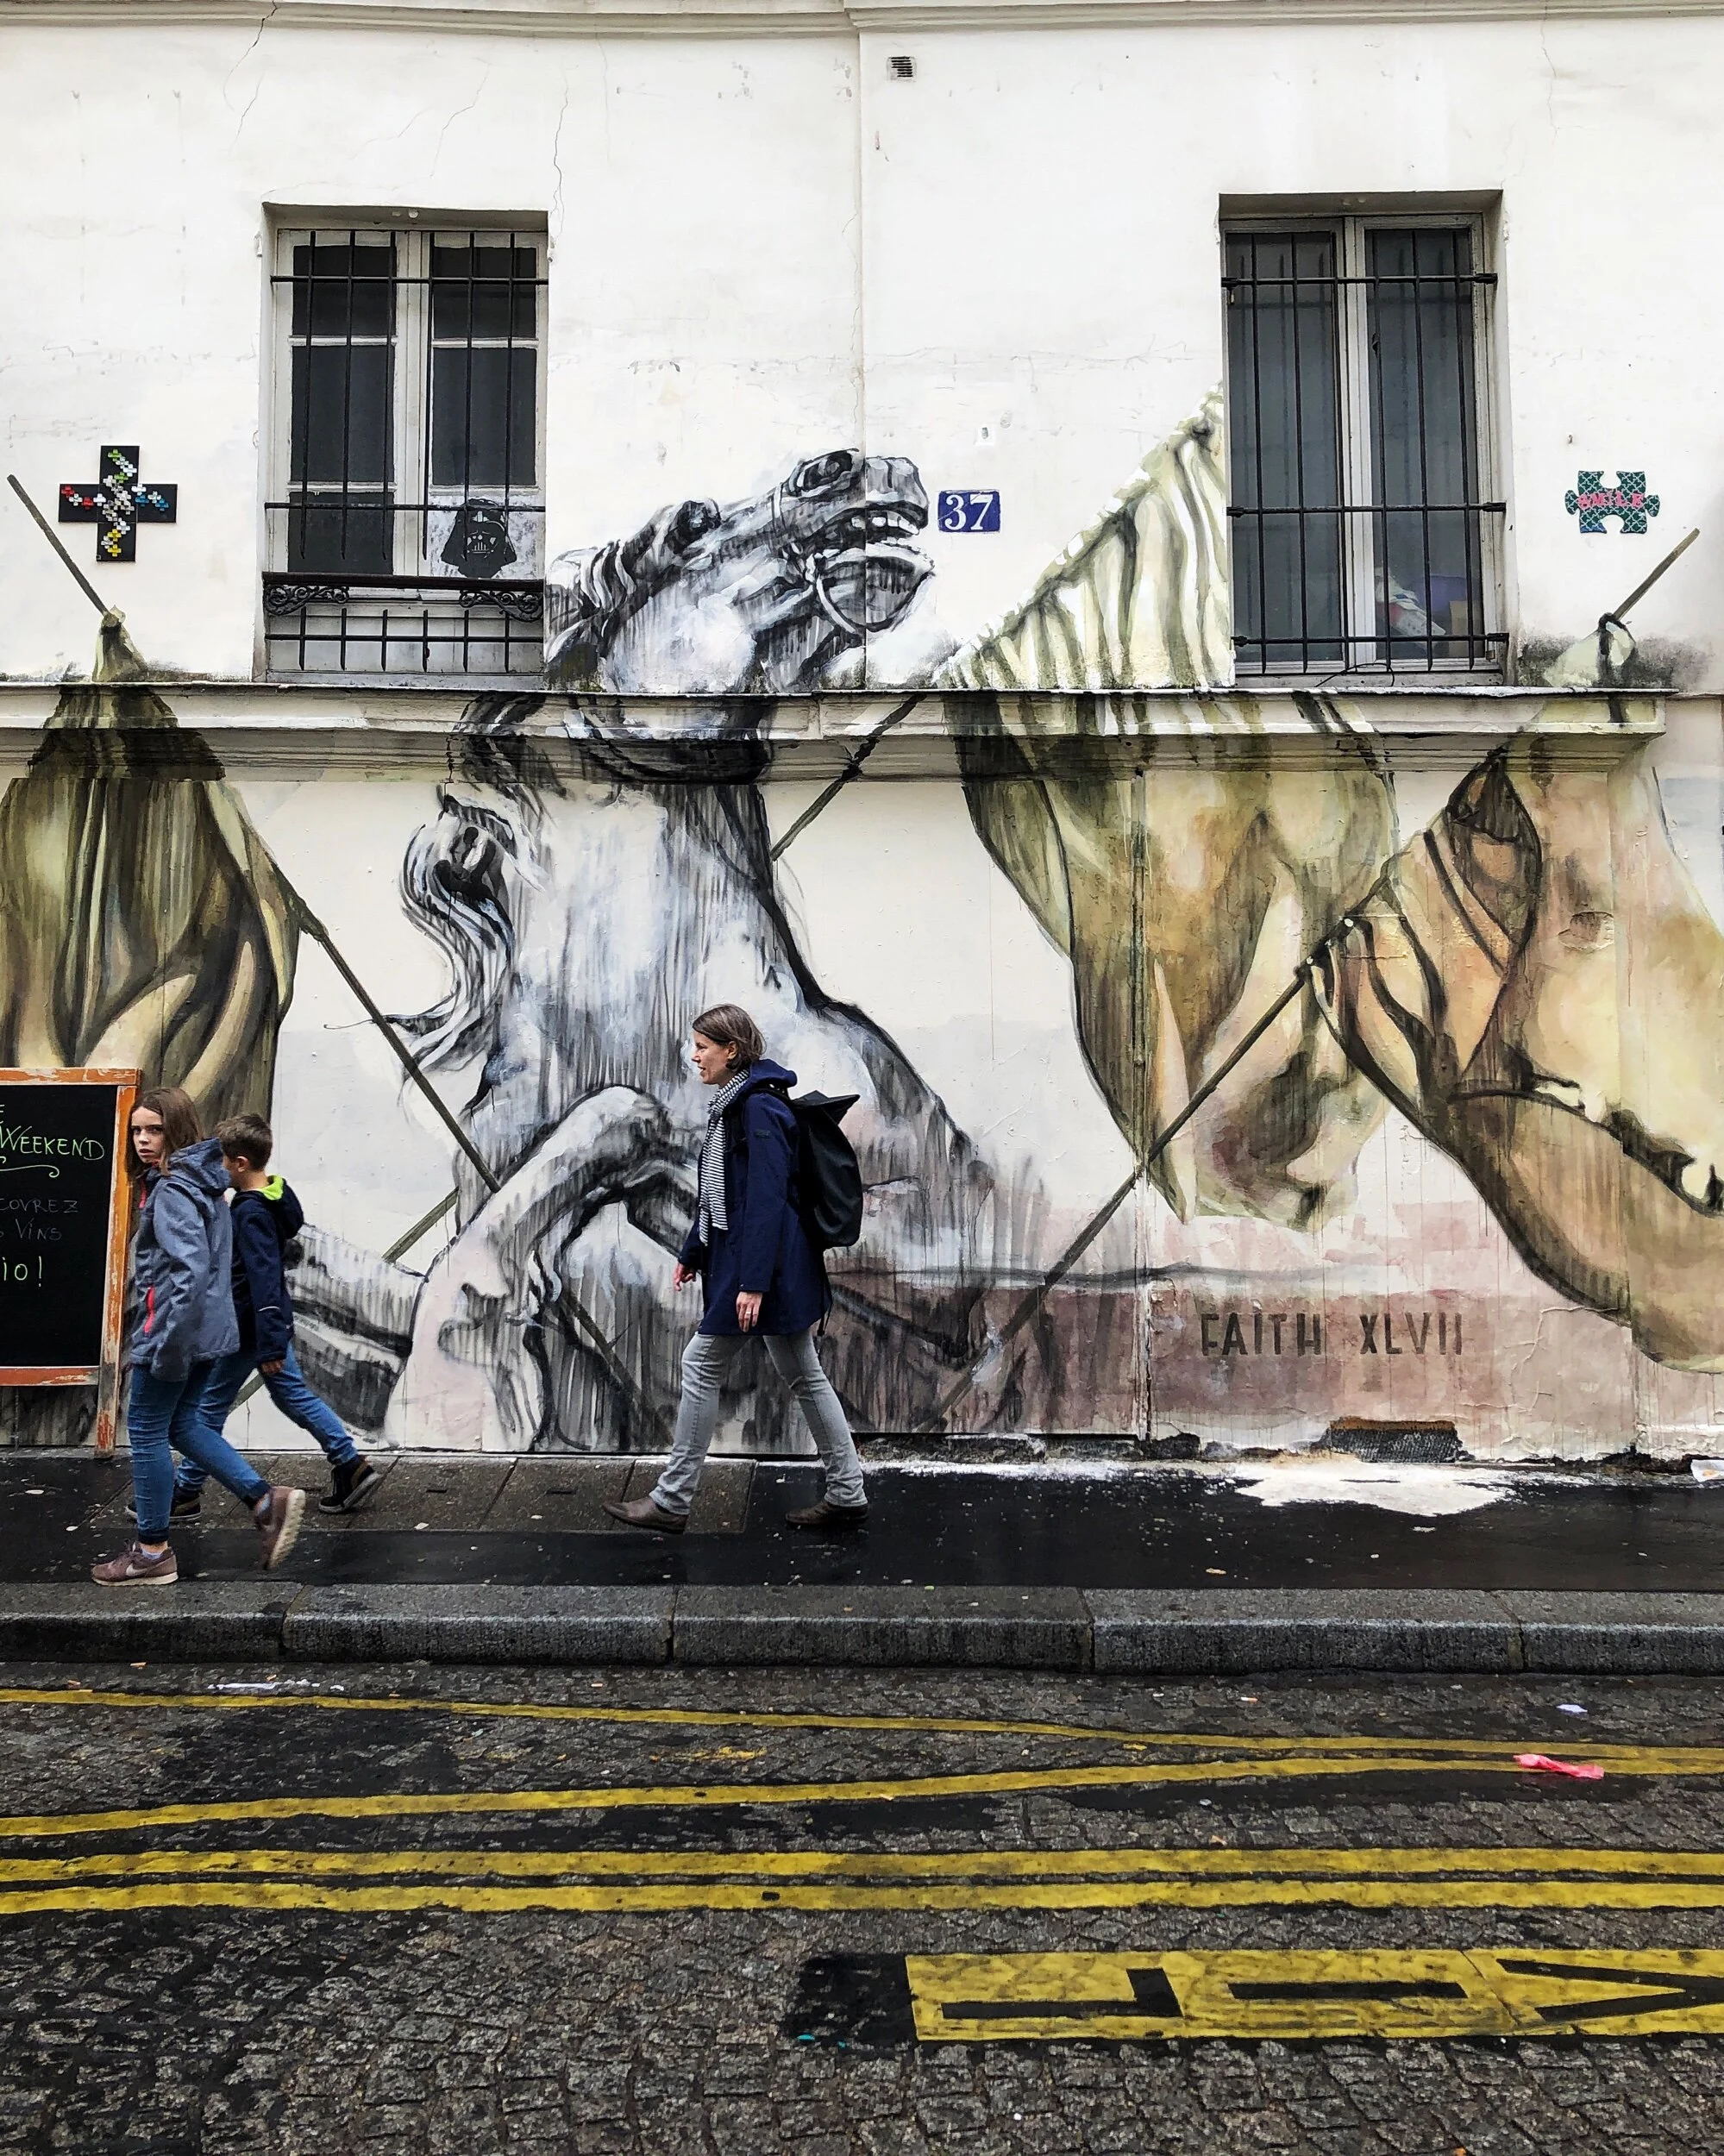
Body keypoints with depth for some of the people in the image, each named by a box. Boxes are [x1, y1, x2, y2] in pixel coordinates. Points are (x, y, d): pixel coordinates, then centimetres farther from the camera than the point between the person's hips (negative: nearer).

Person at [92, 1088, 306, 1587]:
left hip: (175, 1331, -9)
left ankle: (152, 1552, 16)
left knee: (146, 1431, 5)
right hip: (208, 1330, 9)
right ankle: (267, 1501, 12)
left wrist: (168, 1343, -25)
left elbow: (191, 1270, -27)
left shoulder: (171, 1191, -18)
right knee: (183, 1424, 18)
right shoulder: (203, 1182, 11)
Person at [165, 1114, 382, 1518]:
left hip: (247, 1329, -9)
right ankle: (352, 1466, 13)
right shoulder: (276, 1195, 5)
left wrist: (270, 1346, -24)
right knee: (293, 1394, 14)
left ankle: (185, 1494, 18)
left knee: (209, 1407, 5)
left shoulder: (251, 1213, -22)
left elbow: (264, 1278, -25)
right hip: (272, 1322, 9)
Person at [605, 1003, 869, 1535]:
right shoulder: (732, 1105, 14)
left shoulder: (759, 1108, -17)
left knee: (702, 1365, -2)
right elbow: (717, 1192, 21)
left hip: (769, 1265, -10)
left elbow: (766, 1200, -23)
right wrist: (693, 1252, 25)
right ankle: (847, 1495, 20)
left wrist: (753, 1282, -25)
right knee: (802, 1375, 13)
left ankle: (672, 1501, 9)